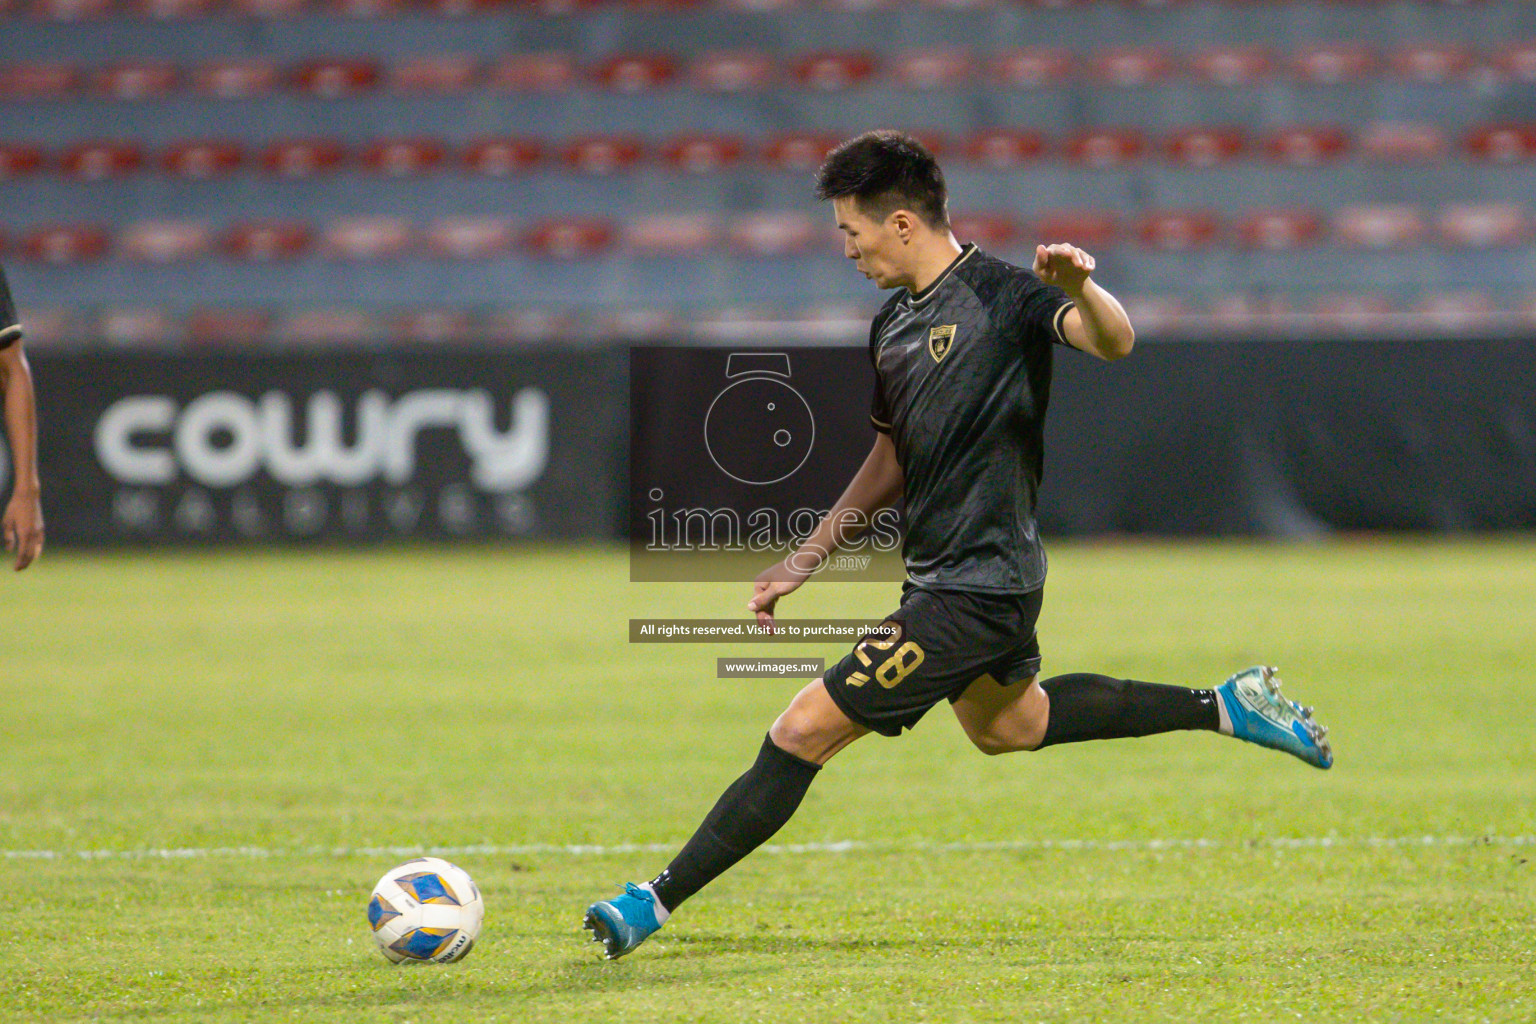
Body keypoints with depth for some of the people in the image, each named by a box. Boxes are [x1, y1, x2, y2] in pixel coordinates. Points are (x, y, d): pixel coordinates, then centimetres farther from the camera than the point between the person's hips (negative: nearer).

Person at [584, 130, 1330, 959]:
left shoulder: (1002, 295, -15)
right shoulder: (894, 324, 11)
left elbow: (1113, 341, -30)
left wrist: (1080, 289, -52)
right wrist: (803, 562, 18)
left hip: (976, 588, -10)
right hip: (940, 574, 10)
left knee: (805, 731, -11)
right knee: (1006, 726, 31)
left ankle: (659, 901, -4)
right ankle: (1226, 707, 35)